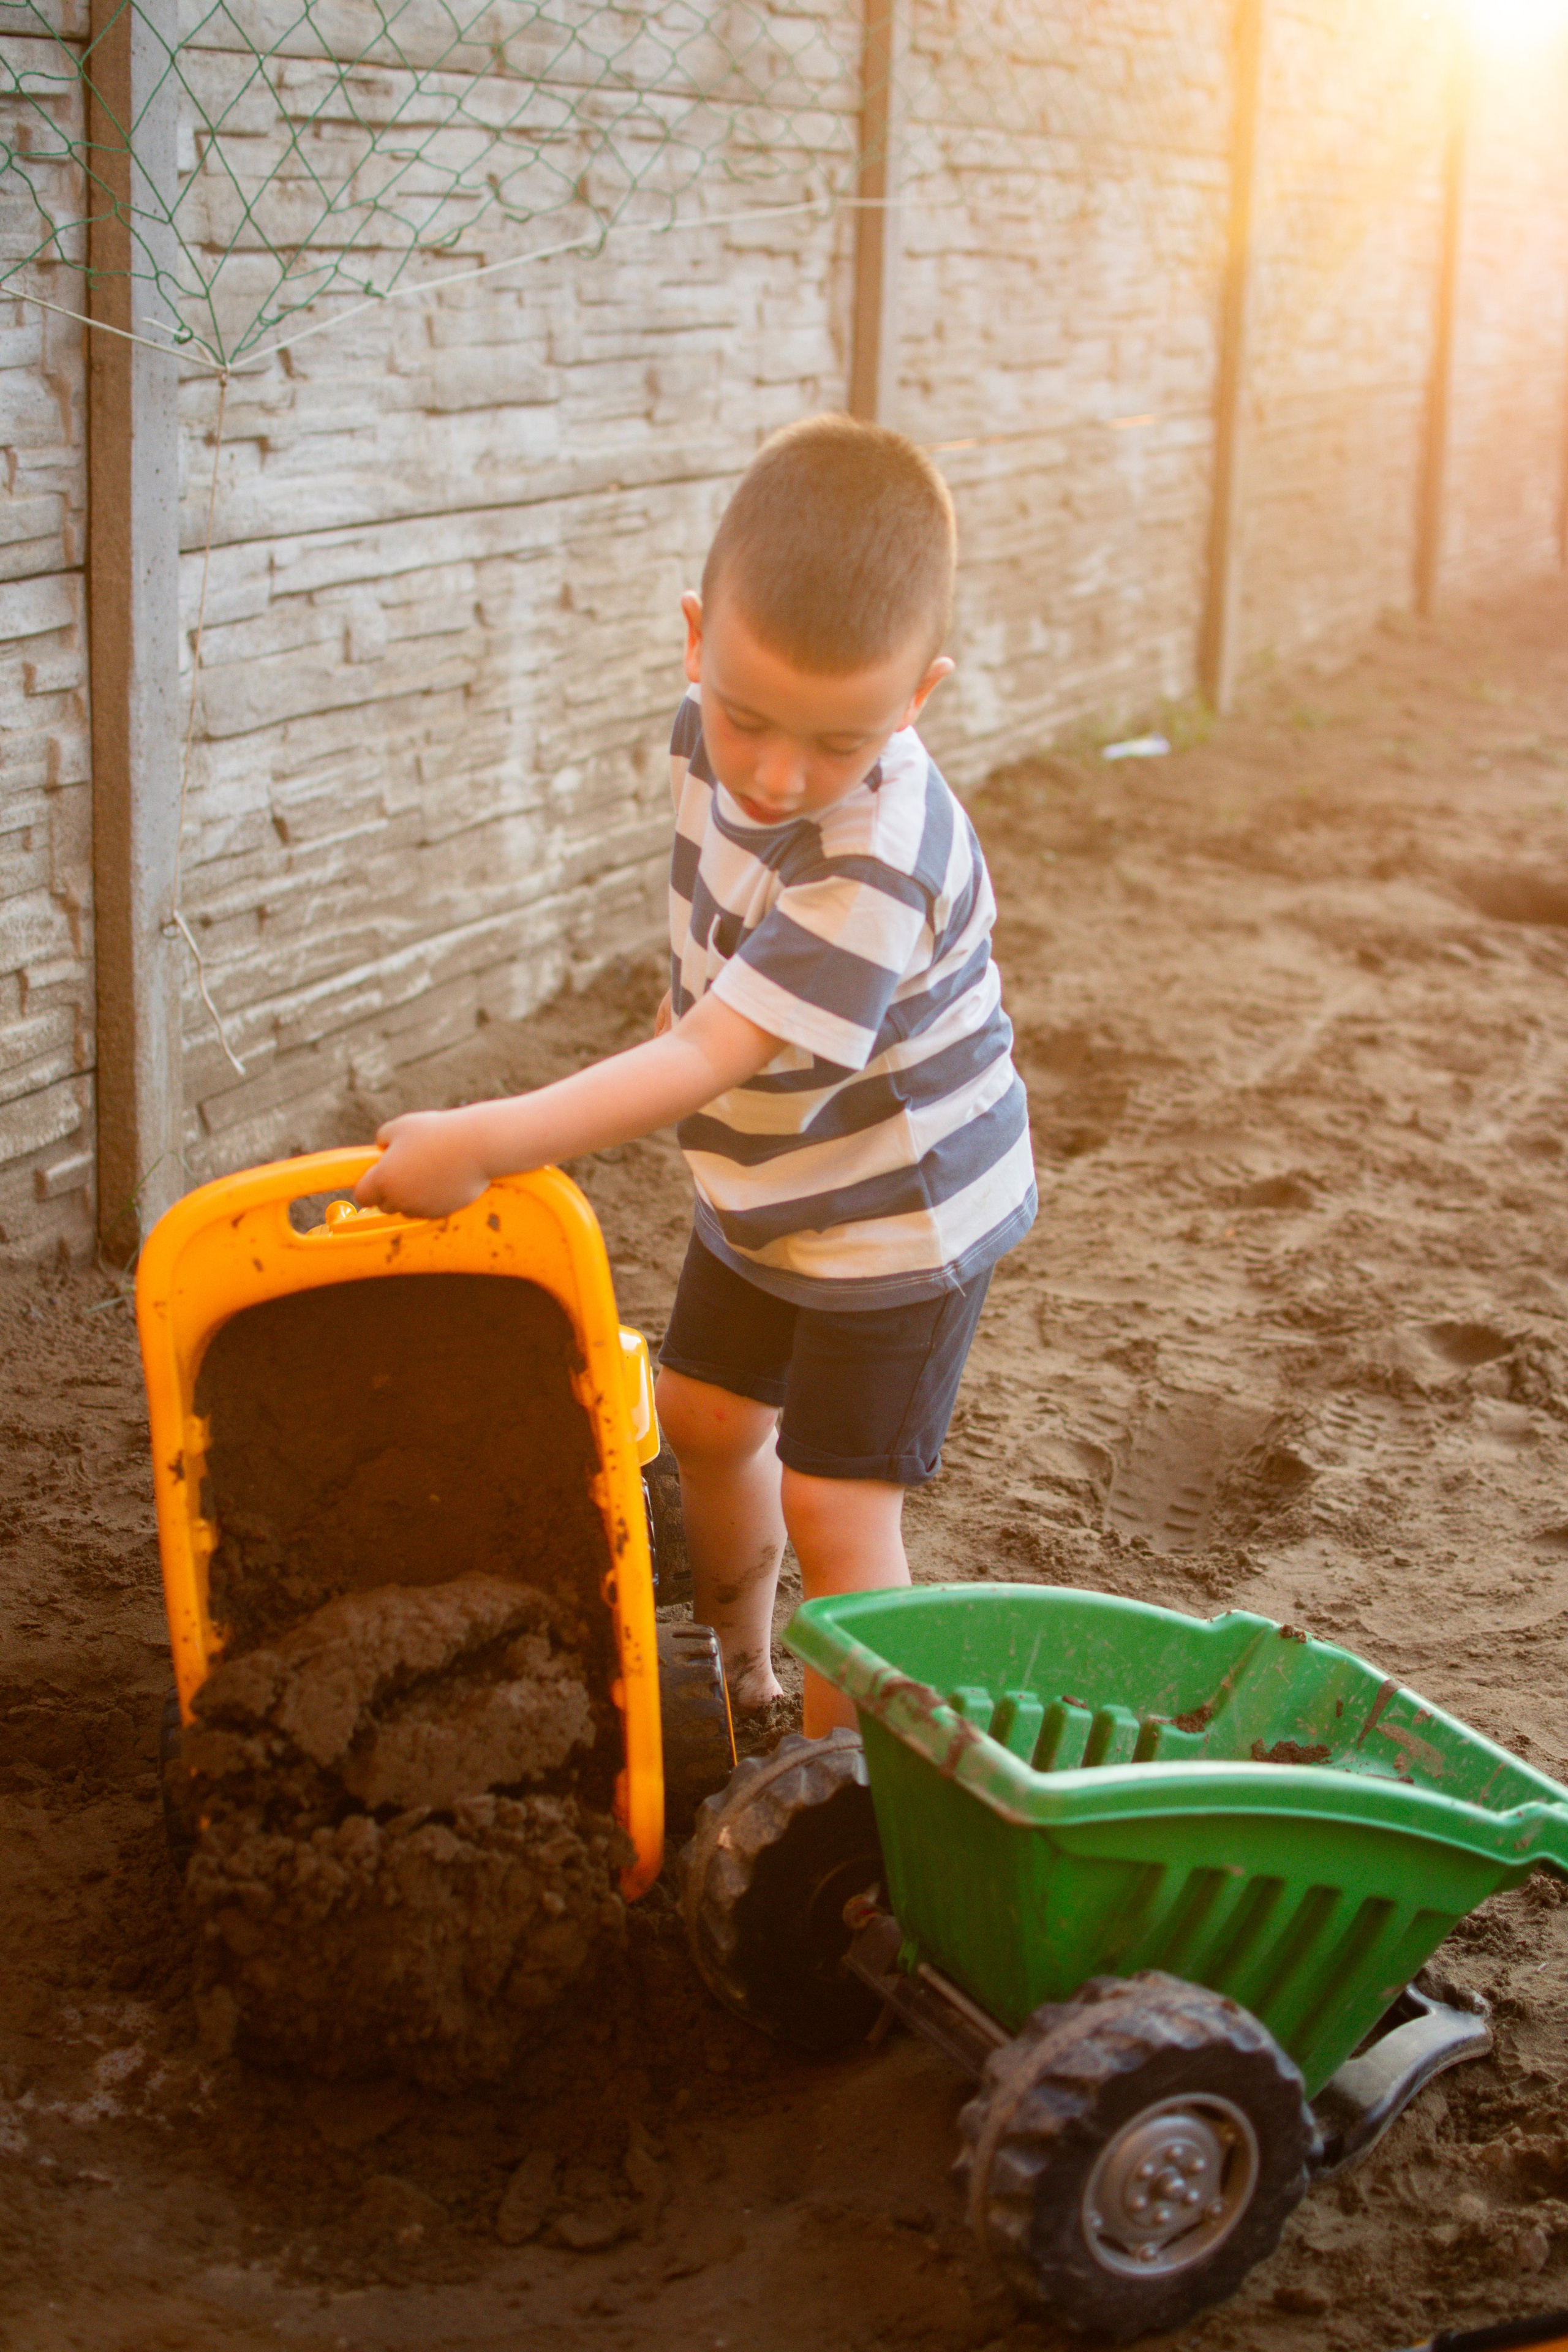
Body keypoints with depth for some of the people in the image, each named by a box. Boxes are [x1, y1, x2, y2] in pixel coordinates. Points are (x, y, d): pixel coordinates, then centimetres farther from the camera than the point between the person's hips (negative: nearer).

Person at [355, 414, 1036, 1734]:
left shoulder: (878, 868, -39)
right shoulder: (711, 736, -14)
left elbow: (713, 1059, -40)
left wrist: (486, 1143, -43)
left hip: (899, 1218, -8)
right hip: (766, 1190, 8)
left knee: (834, 1504, -6)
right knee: (708, 1416, 22)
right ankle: (736, 1657, 47)